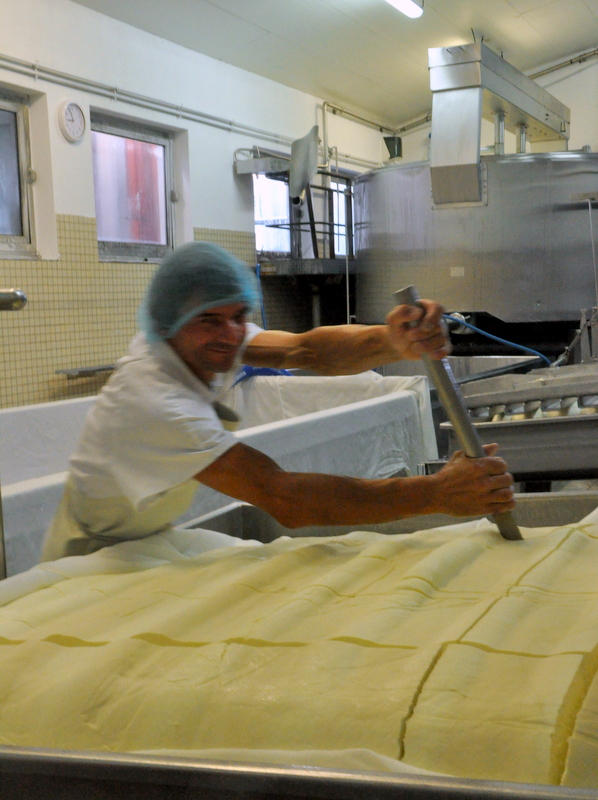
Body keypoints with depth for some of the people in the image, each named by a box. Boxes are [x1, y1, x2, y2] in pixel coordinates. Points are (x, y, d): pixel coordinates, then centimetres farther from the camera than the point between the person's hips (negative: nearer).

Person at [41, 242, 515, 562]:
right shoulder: (154, 401, -36)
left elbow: (307, 350, -25)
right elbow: (284, 500, -43)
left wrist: (393, 343, -47)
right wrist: (435, 493, -46)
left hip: (152, 541, 8)